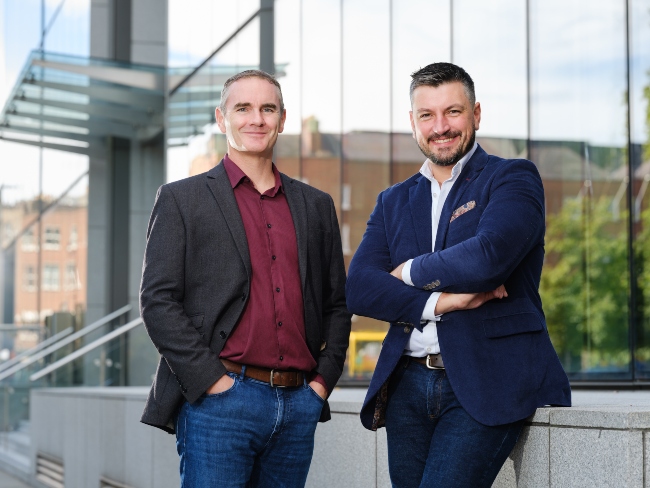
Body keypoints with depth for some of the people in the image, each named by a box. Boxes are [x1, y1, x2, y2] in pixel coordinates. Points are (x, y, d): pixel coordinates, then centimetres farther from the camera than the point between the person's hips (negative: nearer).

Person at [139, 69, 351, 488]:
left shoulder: (316, 205, 16)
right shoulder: (181, 199, 4)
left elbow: (337, 303, 19)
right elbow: (158, 300, -4)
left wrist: (324, 380, 6)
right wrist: (212, 380, -11)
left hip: (300, 405, 4)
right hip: (219, 403, -4)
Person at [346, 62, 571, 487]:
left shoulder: (514, 178, 2)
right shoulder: (393, 201, 16)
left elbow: (488, 258, -17)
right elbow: (358, 288, 2)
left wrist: (411, 271, -1)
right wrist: (437, 302, -12)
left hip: (486, 385, -5)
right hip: (408, 385, 5)